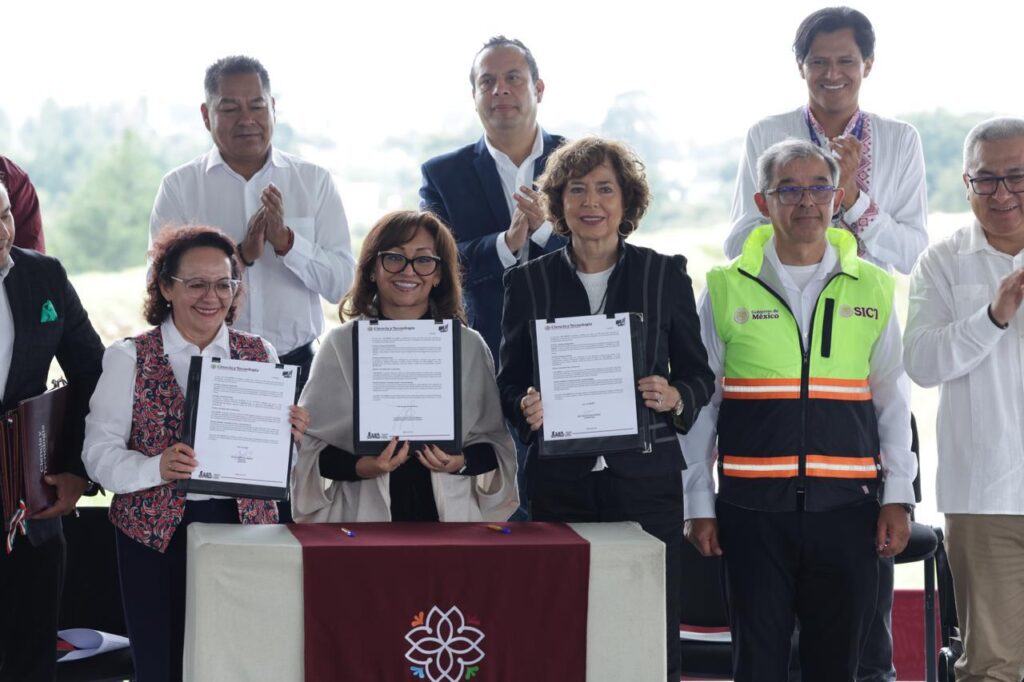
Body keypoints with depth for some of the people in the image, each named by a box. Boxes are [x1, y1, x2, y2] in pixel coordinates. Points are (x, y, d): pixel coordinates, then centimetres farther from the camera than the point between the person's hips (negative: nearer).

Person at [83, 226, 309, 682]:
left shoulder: (260, 355, 9)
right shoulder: (129, 358, 1)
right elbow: (99, 451, -4)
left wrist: (289, 435, -8)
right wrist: (156, 467, -22)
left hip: (242, 524, 2)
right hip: (156, 533, -2)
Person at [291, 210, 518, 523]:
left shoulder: (470, 347, 10)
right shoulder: (341, 345, 7)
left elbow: (495, 442, 10)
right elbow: (310, 442, 3)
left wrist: (464, 462, -8)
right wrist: (358, 467, -13)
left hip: (450, 513, 1)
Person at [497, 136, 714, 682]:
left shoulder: (665, 275, 6)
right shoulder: (528, 282, 7)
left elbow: (698, 374, 10)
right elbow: (509, 382, 11)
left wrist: (675, 398, -11)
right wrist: (526, 408, -11)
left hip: (646, 478, 0)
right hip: (559, 483, 1)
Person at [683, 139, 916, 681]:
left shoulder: (871, 289, 7)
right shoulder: (726, 290, 2)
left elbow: (893, 402, 10)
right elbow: (699, 406, 6)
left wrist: (898, 497, 4)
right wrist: (699, 506, 3)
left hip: (846, 507, 1)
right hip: (752, 508, -1)